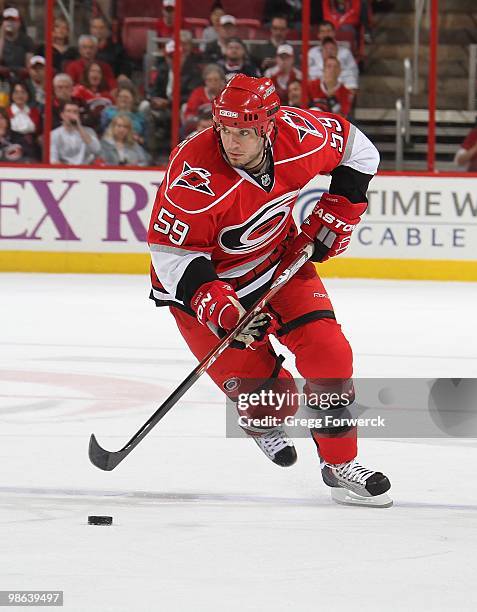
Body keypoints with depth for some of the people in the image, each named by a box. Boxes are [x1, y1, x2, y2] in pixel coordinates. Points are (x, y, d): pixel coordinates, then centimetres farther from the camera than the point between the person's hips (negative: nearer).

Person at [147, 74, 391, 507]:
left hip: (280, 260, 4)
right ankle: (263, 423, 30)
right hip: (207, 277, -4)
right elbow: (170, 250, -27)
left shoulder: (299, 134, -21)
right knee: (270, 395, -8)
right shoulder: (195, 174, -34)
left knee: (327, 351, -11)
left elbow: (356, 150, 1)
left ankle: (341, 463, 6)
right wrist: (214, 305, -37)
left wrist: (333, 216, -3)